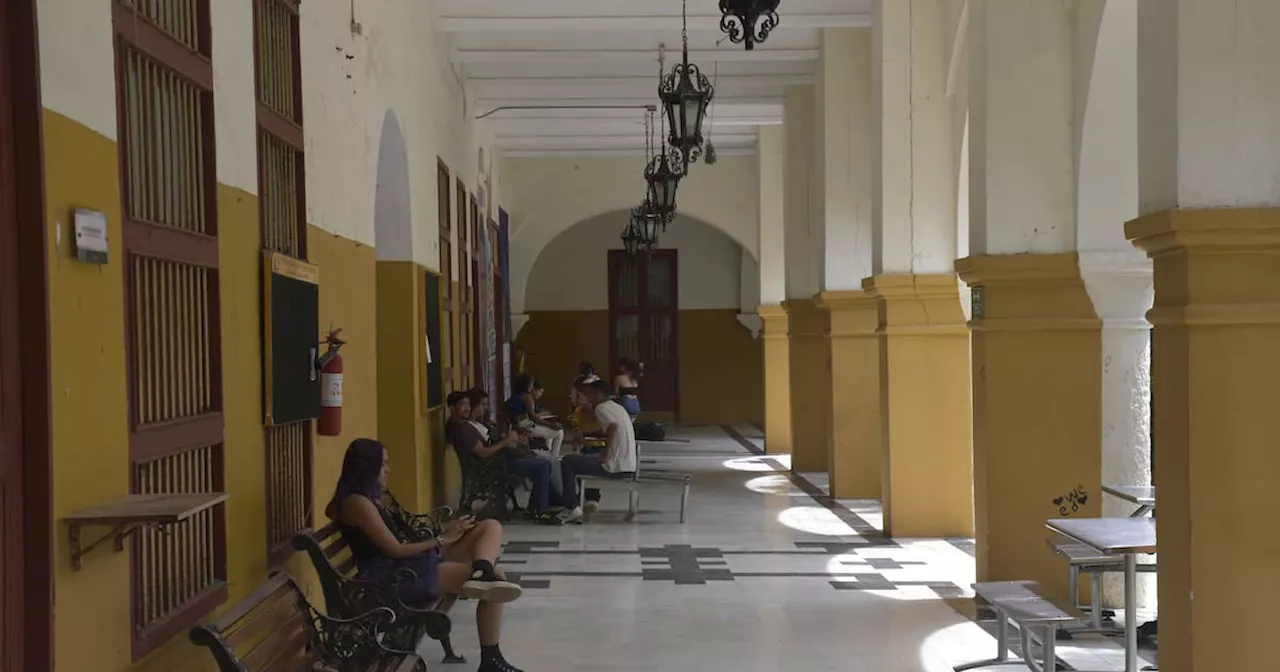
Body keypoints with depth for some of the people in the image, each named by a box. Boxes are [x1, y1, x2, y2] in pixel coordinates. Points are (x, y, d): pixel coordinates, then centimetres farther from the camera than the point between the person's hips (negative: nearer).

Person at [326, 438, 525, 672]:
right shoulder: (357, 502, -10)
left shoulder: (369, 498, 21)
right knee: (495, 576, -22)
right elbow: (395, 550, -14)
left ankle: (482, 573, -35)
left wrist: (444, 535, 10)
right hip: (391, 577, -10)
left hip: (410, 566, 10)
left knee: (491, 527, -8)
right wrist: (442, 541, -5)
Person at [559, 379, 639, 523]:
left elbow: (613, 427, -27)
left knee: (567, 462, 3)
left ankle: (573, 509, 0)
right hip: (629, 466, 9)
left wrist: (605, 455, -20)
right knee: (587, 458, 31)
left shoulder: (601, 407, -9)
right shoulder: (618, 407, 17)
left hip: (615, 467, -9)